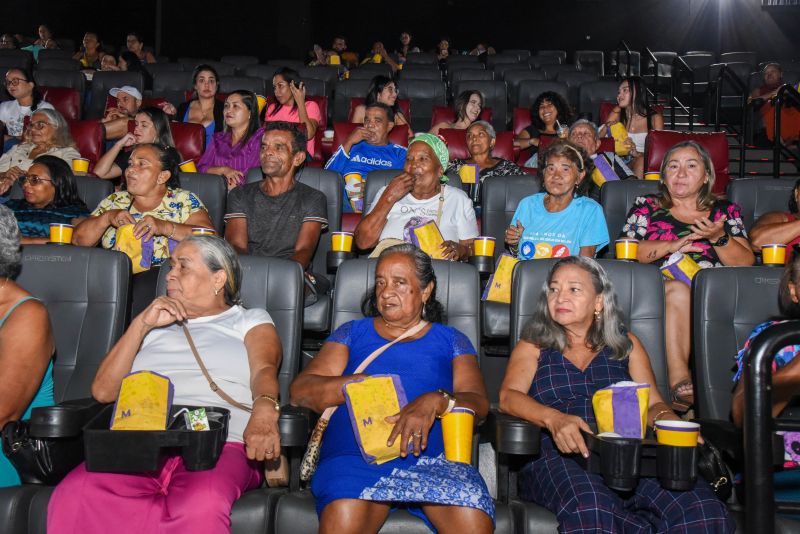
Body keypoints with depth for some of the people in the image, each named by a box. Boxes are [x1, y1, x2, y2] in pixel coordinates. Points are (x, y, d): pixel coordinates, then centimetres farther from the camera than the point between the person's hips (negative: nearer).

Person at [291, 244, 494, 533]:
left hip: (433, 454, 1)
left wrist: (436, 401, -15)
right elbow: (300, 390, 12)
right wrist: (356, 383, -6)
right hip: (356, 453, 0)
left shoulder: (452, 340, 22)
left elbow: (479, 402, 7)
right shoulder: (352, 332, 23)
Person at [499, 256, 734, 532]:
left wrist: (667, 419, -10)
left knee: (704, 510, -29)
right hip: (559, 456, -1)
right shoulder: (533, 346, 20)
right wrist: (553, 418, -20)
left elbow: (652, 403, 16)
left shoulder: (626, 344, 25)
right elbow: (509, 396, 2)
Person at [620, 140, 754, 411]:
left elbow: (746, 263, 10)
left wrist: (719, 237, -8)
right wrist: (671, 246, -7)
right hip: (657, 285, 0)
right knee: (678, 290, -36)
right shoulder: (646, 207, 20)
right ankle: (680, 380, -44)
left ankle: (680, 386, -41)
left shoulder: (726, 210, 21)